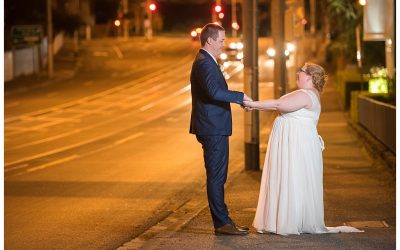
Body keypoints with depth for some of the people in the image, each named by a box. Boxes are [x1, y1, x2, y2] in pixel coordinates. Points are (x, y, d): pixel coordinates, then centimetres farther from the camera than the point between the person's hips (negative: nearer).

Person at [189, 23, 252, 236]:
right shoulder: (204, 62, -16)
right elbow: (214, 91, -30)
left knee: (218, 176, 13)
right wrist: (240, 96, -23)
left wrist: (237, 99, 13)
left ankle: (222, 220, 19)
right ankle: (222, 223, -3)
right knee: (216, 176, -6)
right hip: (213, 129, -11)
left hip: (214, 129, 11)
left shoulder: (206, 61, 18)